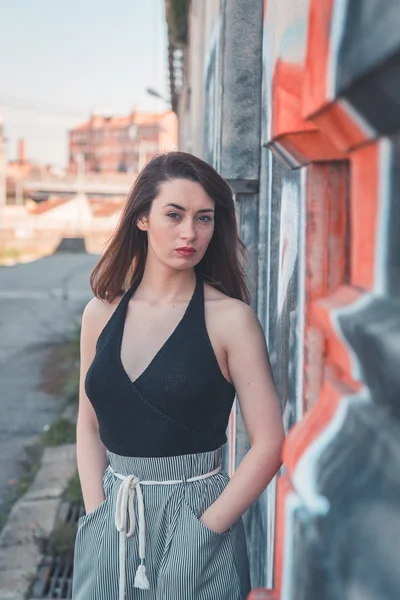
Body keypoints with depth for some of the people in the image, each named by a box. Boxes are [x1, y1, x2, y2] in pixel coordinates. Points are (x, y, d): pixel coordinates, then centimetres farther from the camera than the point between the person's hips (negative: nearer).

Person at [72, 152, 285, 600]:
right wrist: (97, 513, -2)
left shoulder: (230, 317, -11)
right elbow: (89, 427, 8)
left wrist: (202, 530, -13)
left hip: (197, 516, -3)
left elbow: (268, 444, -12)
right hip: (110, 525, 4)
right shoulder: (101, 313, 0)